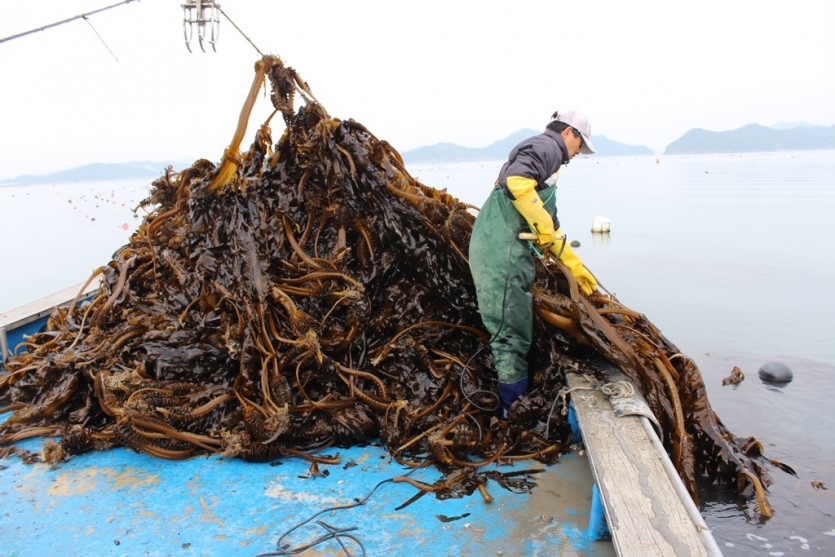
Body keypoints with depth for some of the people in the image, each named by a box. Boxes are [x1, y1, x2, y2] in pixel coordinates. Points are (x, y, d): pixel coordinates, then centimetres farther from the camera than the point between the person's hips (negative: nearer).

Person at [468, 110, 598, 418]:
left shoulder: (545, 161, 29)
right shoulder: (547, 146, -2)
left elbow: (551, 229, 34)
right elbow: (516, 180, -25)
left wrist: (576, 266, 37)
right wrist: (543, 225, -14)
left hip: (509, 253, 11)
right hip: (501, 251, -11)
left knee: (515, 333, 18)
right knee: (511, 333, -5)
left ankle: (515, 404, 29)